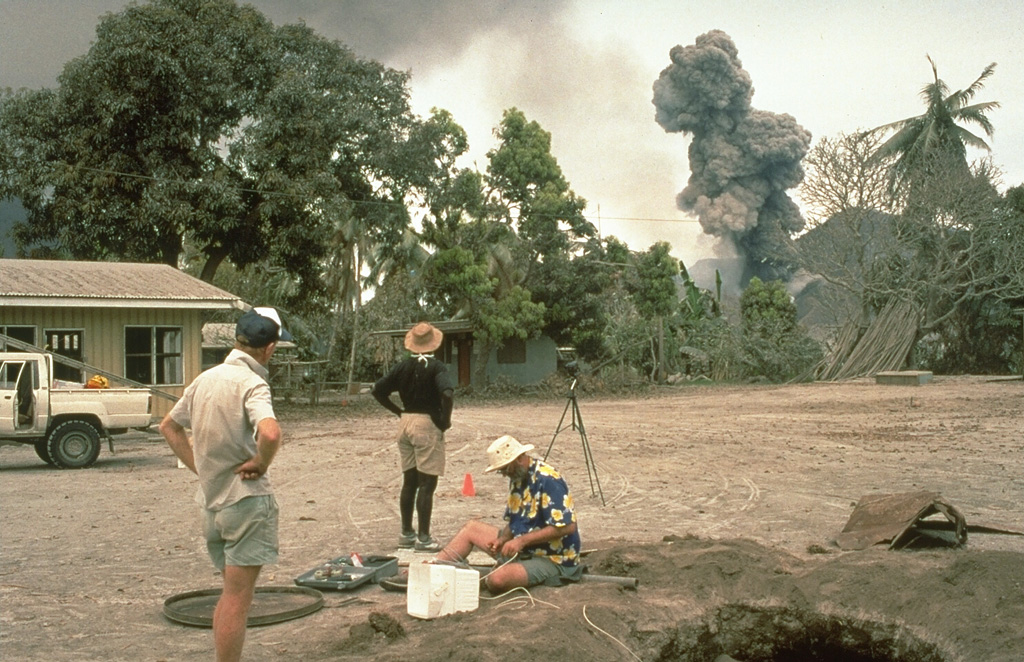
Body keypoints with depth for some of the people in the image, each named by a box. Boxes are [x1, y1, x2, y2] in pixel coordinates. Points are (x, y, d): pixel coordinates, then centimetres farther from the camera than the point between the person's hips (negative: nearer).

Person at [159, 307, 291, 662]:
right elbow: (270, 433, -35)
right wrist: (260, 464, -17)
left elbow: (168, 425, 21)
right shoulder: (252, 383, -16)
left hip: (212, 503, 8)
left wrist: (199, 466, 14)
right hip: (247, 500, -8)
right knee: (237, 600, -2)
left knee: (230, 597, 19)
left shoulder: (206, 378, 9)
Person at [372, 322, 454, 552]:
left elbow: (379, 390, 5)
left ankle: (406, 533, 23)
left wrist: (399, 410, 10)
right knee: (427, 483, -1)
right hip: (428, 424, -6)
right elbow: (447, 394, -26)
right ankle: (423, 538, 1)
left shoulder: (403, 366, 6)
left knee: (409, 481, 15)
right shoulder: (436, 367, -11)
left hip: (406, 423, 6)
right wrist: (445, 420, -13)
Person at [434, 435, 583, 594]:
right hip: (523, 550, 9)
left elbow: (568, 527, -28)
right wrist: (502, 539, -7)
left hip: (552, 560, -9)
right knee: (471, 528, 12)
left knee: (497, 579, -31)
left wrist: (522, 541, -25)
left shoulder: (548, 480, -22)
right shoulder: (518, 477, 6)